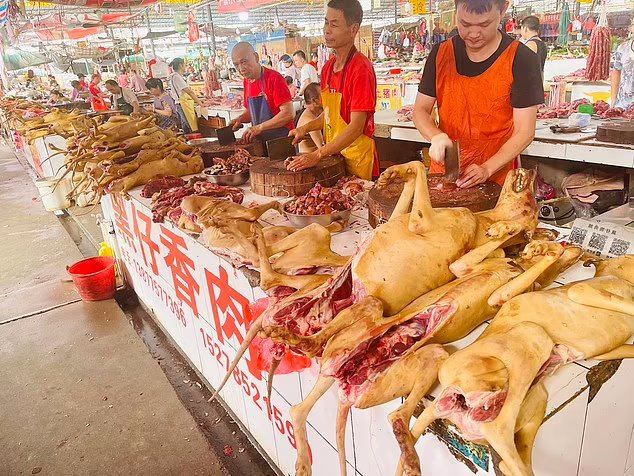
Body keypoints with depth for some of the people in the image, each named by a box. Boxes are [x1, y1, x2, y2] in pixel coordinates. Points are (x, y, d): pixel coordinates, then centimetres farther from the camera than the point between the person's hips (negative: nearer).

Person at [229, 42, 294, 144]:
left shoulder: (274, 78, -14)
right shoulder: (247, 82, 8)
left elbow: (288, 114, -21)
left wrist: (259, 127, -24)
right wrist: (240, 119, 0)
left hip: (281, 140, -6)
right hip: (260, 141, 6)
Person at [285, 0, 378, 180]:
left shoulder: (361, 68, -16)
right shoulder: (328, 67, 8)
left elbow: (356, 126, -22)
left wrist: (317, 155, -26)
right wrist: (305, 128, 4)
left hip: (356, 154, -7)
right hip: (332, 152, 7)